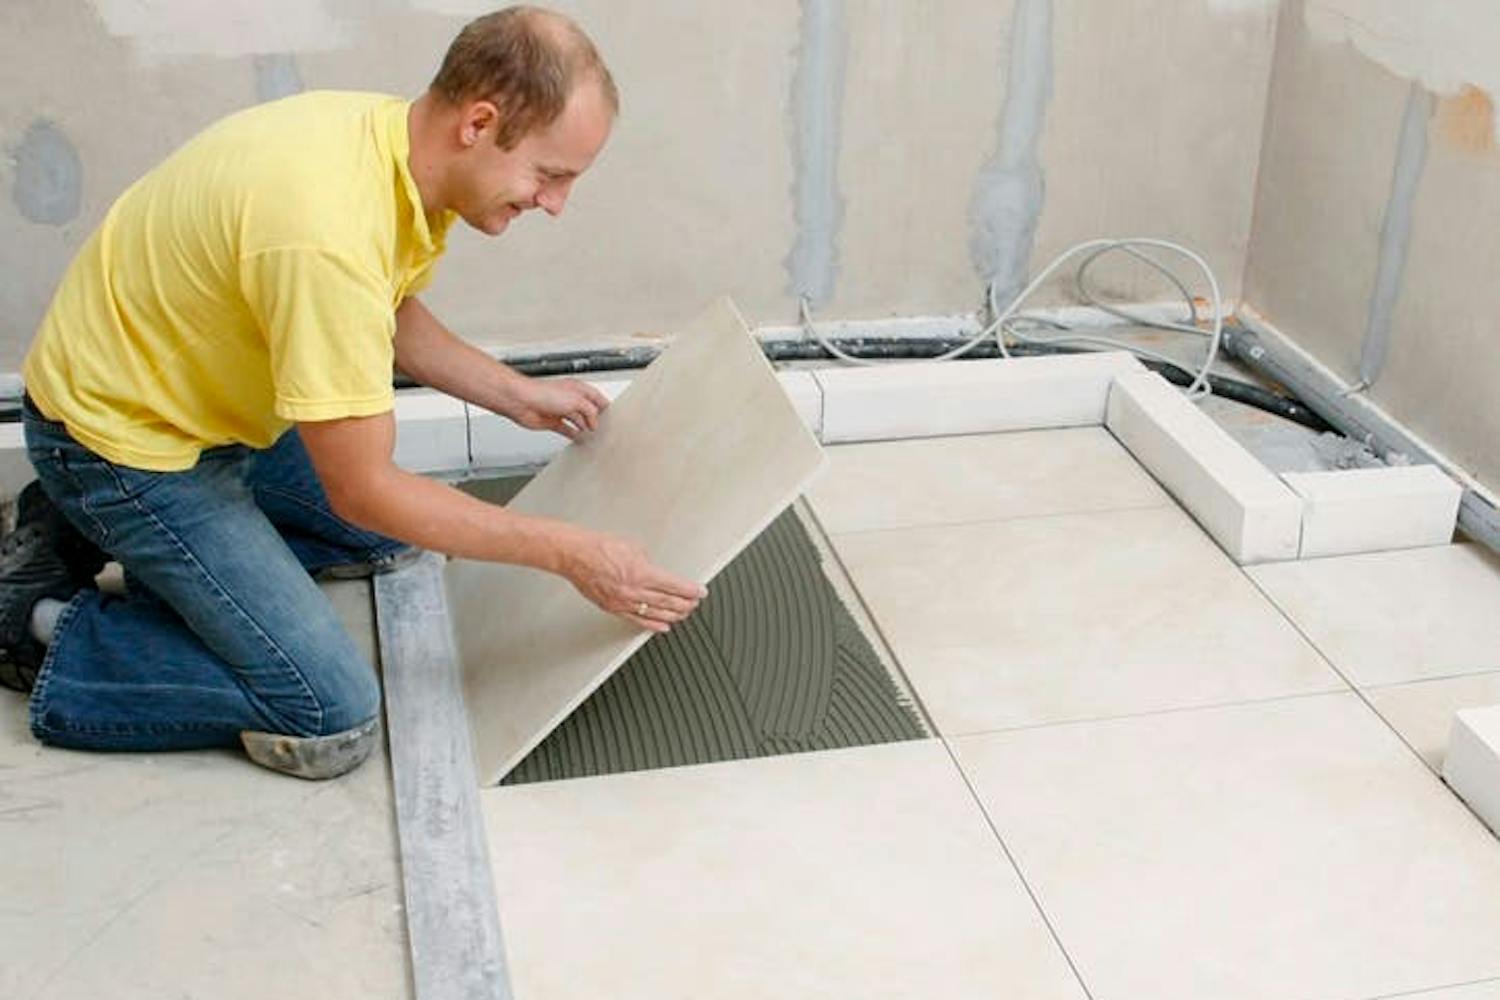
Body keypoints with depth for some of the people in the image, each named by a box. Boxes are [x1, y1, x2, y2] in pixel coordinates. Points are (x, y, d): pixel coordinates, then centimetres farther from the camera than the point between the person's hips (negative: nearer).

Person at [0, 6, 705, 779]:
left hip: (207, 403, 9)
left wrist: (522, 398, 8)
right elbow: (362, 492, -28)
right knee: (333, 721, -13)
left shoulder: (400, 137, -9)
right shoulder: (328, 234, -36)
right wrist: (570, 555, -23)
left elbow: (394, 317, 13)